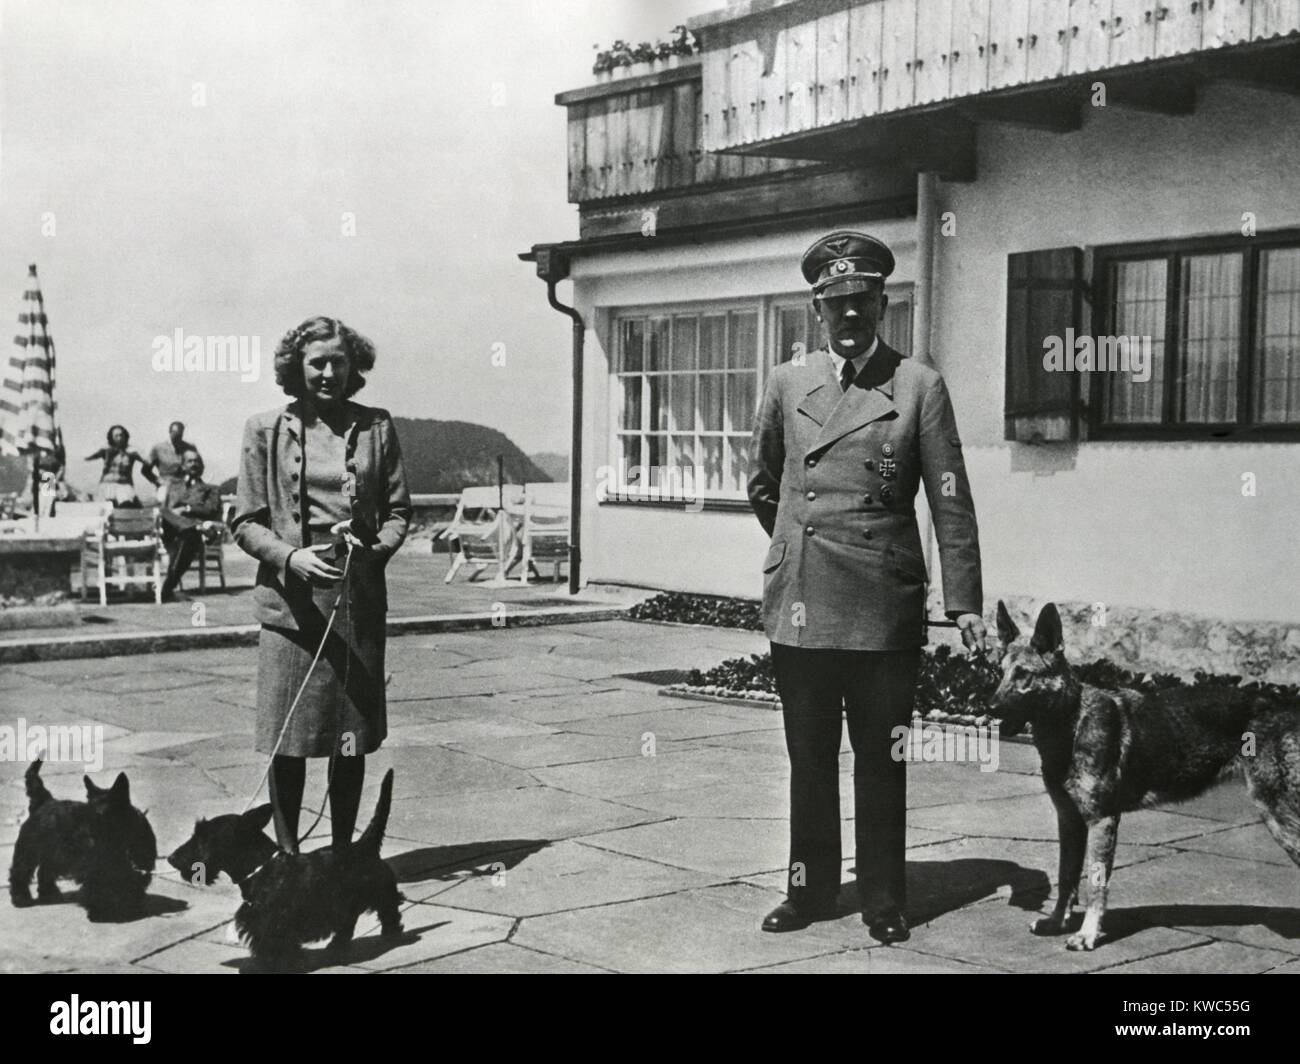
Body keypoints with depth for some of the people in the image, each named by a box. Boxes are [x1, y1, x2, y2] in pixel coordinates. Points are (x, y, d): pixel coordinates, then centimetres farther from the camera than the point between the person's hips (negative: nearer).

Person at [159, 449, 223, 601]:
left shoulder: (211, 489, 27)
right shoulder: (173, 485, 33)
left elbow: (211, 509, 6)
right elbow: (165, 509, 15)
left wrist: (186, 509, -7)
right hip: (172, 530, 2)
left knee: (188, 537, -38)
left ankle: (169, 587, -43)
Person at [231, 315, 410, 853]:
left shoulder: (375, 427, 8)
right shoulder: (265, 430, 3)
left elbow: (398, 509, 10)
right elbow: (245, 522, 3)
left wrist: (377, 549, -10)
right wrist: (291, 556, -14)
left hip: (359, 601, 2)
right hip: (289, 601, -2)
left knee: (353, 739, 8)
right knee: (287, 742, 0)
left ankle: (342, 855, 22)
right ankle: (287, 856, 15)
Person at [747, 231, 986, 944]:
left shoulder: (919, 387, 2)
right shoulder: (786, 383, 9)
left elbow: (950, 503, 0)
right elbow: (761, 483, 23)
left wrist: (964, 602, -4)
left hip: (885, 612, -2)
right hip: (799, 604, 2)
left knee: (881, 762, 6)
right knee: (809, 759, 11)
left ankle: (883, 901, 19)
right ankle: (810, 888, 25)